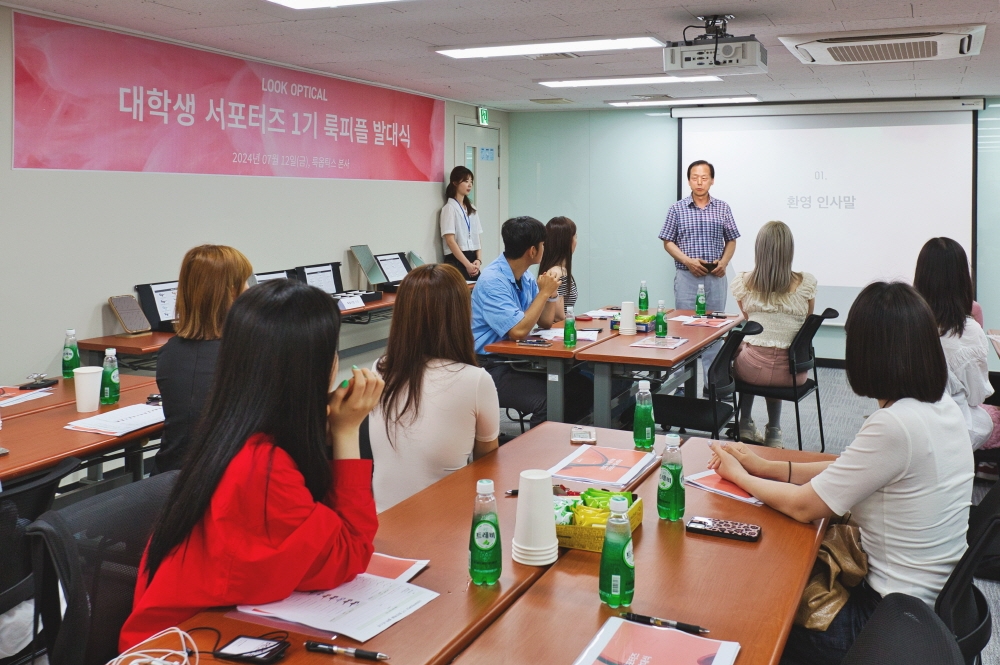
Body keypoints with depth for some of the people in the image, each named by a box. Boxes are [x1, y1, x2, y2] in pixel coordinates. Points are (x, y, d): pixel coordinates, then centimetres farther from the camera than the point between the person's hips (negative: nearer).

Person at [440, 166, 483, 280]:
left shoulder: (471, 208, 16)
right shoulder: (450, 208, -5)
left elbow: (476, 237, 13)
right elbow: (450, 240, -13)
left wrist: (478, 260, -4)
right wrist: (467, 264, -16)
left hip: (472, 259, 6)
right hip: (457, 260, -6)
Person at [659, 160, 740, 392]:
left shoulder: (722, 208, 6)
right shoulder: (677, 208, 2)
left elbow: (731, 240, 11)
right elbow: (668, 242, 3)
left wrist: (724, 262, -7)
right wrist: (688, 261, -12)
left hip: (716, 278, 2)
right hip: (686, 277, -1)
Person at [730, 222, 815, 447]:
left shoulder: (742, 282, -5)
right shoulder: (806, 283, -6)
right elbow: (806, 321, 12)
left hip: (753, 369, 0)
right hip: (792, 373, 1)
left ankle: (746, 424, 39)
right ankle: (773, 432, 37)